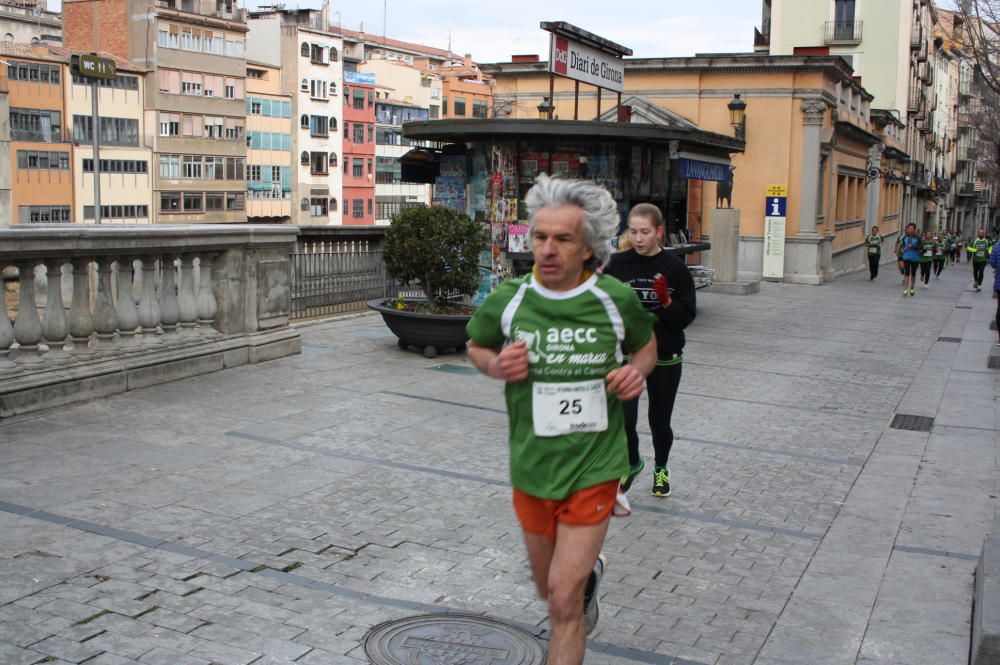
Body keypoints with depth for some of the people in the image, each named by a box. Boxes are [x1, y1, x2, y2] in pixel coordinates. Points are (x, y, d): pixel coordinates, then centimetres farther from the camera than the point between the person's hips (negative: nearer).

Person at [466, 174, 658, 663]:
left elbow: (647, 345, 11)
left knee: (564, 603, -8)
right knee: (549, 590, 22)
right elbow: (476, 346, 11)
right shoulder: (507, 300, -8)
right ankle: (589, 571, 58)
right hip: (532, 469, 3)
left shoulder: (616, 300, -9)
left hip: (594, 467, -2)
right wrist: (496, 366, -12)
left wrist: (637, 371, -11)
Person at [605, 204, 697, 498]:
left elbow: (686, 317, -6)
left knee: (660, 422, 11)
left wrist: (666, 301, -23)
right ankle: (632, 464, 24)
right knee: (623, 419, -9)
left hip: (665, 358, 0)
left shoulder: (674, 267, -7)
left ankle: (660, 468, 42)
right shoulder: (618, 264, -3)